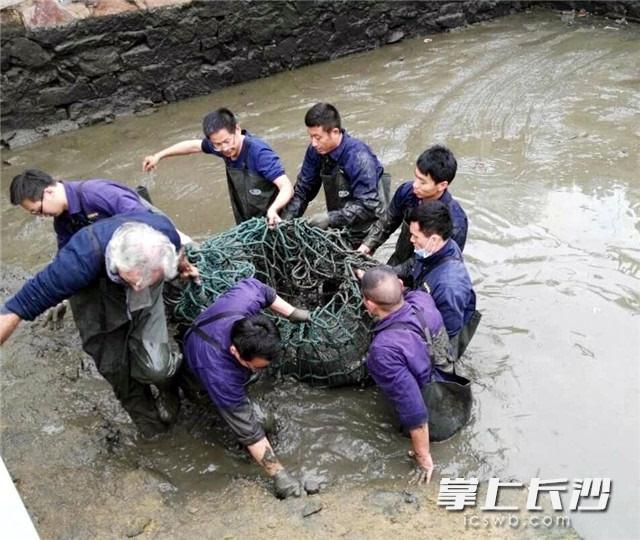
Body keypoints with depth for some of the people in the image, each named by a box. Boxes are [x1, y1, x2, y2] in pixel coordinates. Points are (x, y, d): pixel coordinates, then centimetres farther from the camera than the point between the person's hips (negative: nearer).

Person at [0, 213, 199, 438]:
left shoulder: (164, 231, -34)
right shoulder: (83, 258, -43)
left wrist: (183, 266, 16)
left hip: (146, 303, 1)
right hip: (97, 300, -1)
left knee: (155, 367, -12)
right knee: (116, 370, 5)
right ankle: (148, 416, 35)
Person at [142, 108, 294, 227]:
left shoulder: (259, 153, -28)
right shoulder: (222, 145, -7)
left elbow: (286, 187, -34)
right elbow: (193, 145, 13)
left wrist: (273, 210, -53)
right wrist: (158, 156, 18)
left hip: (269, 225, -7)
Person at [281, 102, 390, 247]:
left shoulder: (359, 157, -26)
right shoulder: (315, 151, -9)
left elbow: (368, 205, -28)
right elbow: (303, 190, 0)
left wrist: (330, 218, -32)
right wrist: (285, 220, -13)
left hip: (364, 231, -5)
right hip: (338, 227, 5)